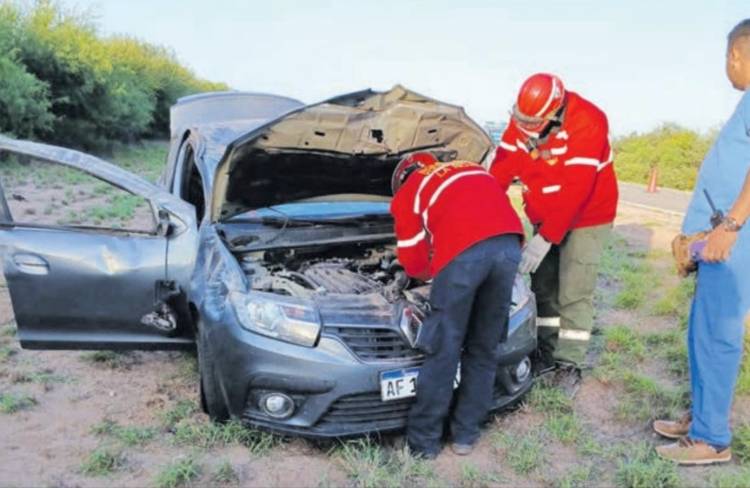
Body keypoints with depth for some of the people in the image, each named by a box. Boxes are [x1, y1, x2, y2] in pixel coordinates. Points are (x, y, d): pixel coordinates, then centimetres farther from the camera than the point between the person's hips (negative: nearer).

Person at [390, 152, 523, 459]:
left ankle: (423, 441, 19)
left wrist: (435, 271, 43)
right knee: (484, 348, 17)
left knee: (443, 349, 7)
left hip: (463, 251, -4)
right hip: (509, 244, 5)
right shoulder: (473, 169, 39)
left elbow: (414, 264, 21)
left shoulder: (407, 193, 25)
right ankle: (466, 434, 28)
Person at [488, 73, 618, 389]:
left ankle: (570, 363, 8)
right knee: (543, 288, 10)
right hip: (543, 218, 6)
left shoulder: (587, 123, -27)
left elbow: (576, 189, -32)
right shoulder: (522, 120, -9)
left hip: (585, 219, -6)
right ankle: (547, 352, 22)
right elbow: (502, 167, -9)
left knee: (574, 294, -4)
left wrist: (546, 238, -35)